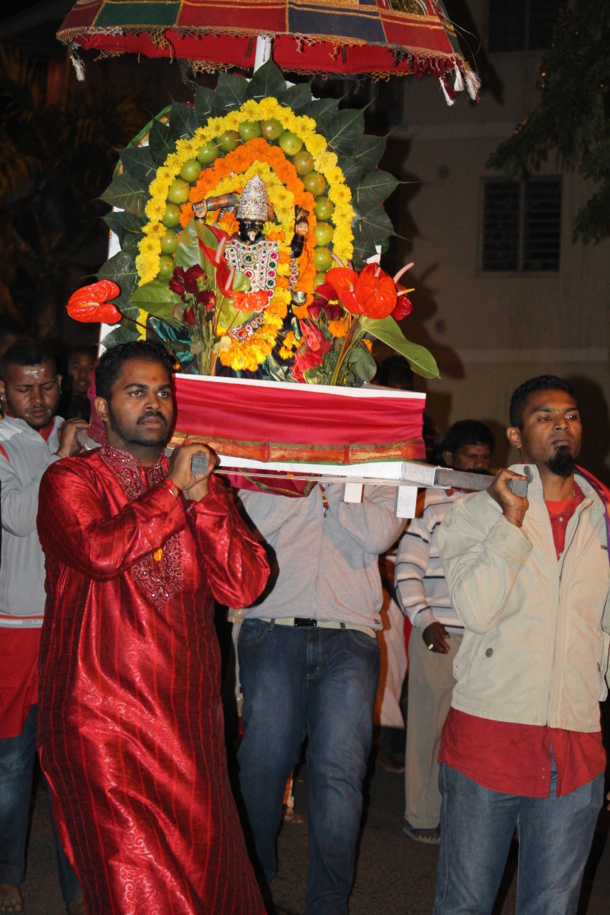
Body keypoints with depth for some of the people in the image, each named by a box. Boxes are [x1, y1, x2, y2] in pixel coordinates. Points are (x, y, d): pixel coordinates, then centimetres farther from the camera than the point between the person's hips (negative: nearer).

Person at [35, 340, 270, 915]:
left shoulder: (198, 482, 13)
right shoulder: (71, 480, 0)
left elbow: (244, 585, 1)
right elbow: (99, 551, -22)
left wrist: (202, 497, -10)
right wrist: (172, 490, -8)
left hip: (188, 714, 5)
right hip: (103, 717, -4)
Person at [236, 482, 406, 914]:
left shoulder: (379, 484, 14)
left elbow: (379, 535, -6)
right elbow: (249, 525, -4)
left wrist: (329, 485, -1)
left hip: (349, 640, 0)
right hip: (273, 631, 0)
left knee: (340, 769, -7)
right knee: (261, 762, 3)